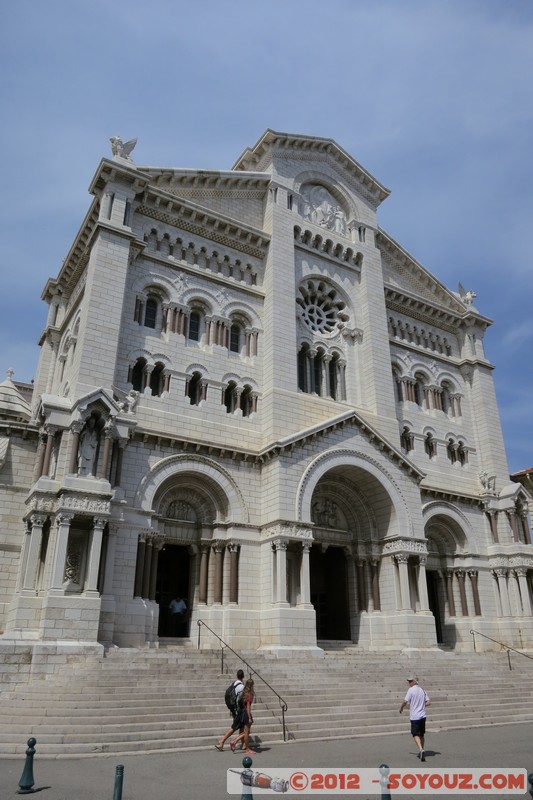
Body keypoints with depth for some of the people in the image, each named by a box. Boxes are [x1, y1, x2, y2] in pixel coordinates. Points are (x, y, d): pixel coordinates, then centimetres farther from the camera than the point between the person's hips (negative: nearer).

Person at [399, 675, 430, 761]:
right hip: (422, 715, 6)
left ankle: (421, 750, -20)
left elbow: (405, 701, -14)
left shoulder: (411, 690, -11)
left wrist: (401, 708, 4)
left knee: (416, 735, -2)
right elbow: (428, 702, 5)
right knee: (422, 734, 18)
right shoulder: (422, 690, 7)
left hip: (414, 716, -6)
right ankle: (421, 751, 25)